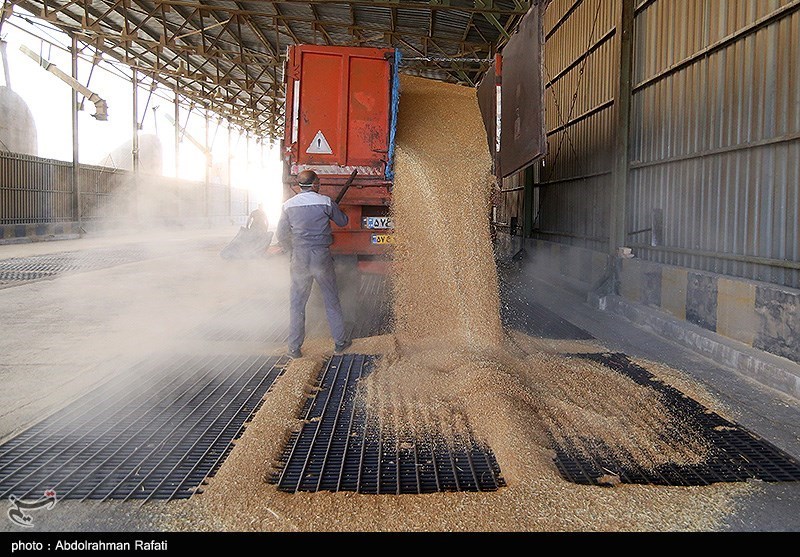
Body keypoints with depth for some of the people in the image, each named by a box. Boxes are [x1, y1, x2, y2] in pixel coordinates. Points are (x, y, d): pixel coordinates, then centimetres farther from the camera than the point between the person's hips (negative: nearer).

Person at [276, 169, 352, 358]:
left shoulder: (288, 206, 1)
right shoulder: (325, 202, -5)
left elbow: (281, 236, 5)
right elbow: (342, 221, 9)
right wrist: (333, 211, 30)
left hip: (299, 258, 1)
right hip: (322, 256, -1)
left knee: (296, 303, 8)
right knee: (331, 300, 12)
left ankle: (294, 348, 10)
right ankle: (340, 342, 20)